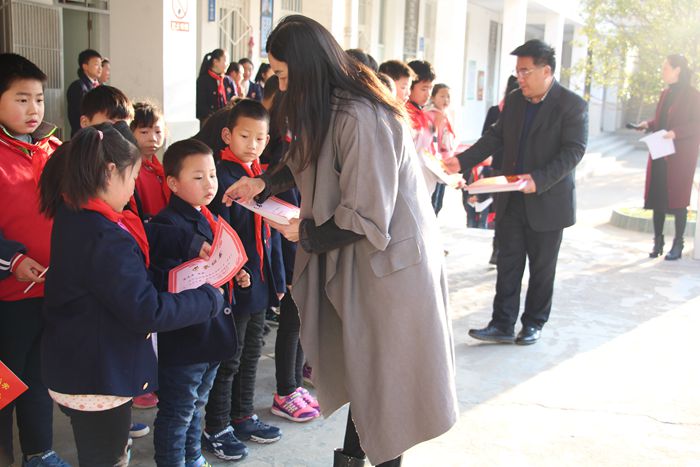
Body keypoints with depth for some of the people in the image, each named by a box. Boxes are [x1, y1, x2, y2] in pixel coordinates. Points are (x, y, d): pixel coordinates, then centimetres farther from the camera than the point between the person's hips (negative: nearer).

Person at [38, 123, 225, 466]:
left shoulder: (71, 217, 2)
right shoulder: (104, 237, -28)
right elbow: (146, 311, -27)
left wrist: (193, 245, 1)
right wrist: (210, 299, -16)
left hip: (75, 370, 9)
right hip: (99, 381, -9)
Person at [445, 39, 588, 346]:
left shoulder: (572, 105, -12)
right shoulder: (514, 101, 7)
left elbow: (573, 150, -18)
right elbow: (496, 137, 9)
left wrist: (540, 180, -29)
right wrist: (462, 161, -3)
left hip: (548, 201, -5)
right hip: (512, 200, 5)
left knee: (541, 268, 9)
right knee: (508, 264, 6)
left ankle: (533, 324, 24)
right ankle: (502, 324, 11)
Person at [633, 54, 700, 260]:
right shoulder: (665, 94, 14)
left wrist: (675, 133, -24)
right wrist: (648, 124, 2)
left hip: (680, 155, -6)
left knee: (677, 198, 0)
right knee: (657, 197, 5)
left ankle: (678, 244, 9)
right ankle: (658, 241, 14)